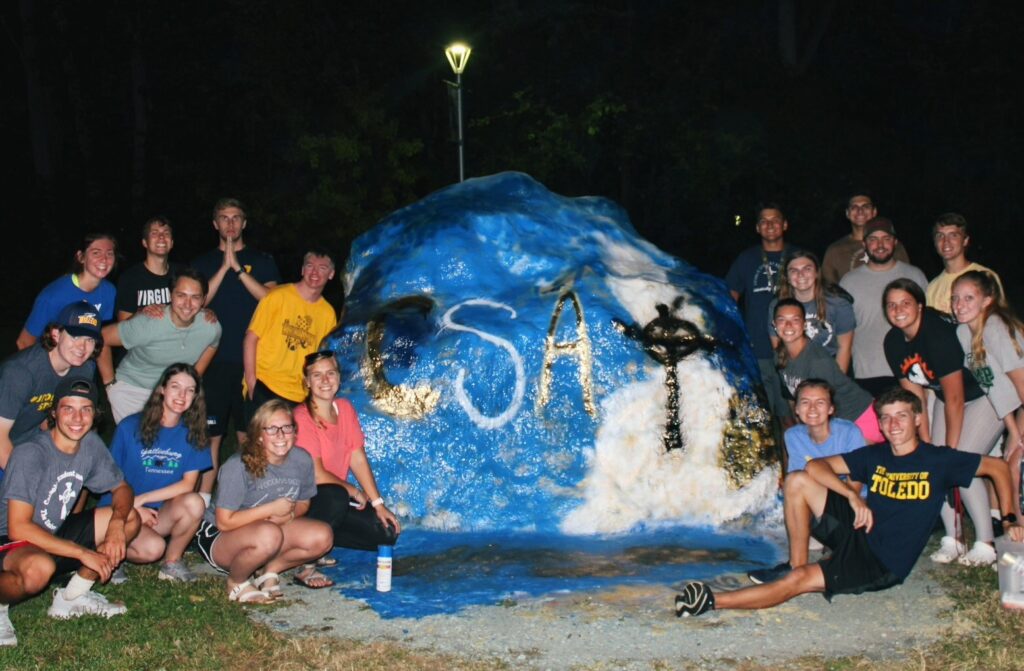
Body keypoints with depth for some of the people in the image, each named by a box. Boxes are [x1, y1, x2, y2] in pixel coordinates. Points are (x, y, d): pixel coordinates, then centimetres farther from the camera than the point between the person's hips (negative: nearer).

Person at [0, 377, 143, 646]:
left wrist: (116, 522, -16)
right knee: (40, 568, -40)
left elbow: (121, 488, 8)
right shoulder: (30, 454, -24)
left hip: (56, 534, 8)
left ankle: (72, 596, 3)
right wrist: (83, 553, -27)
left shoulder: (91, 445, -3)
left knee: (130, 519, -5)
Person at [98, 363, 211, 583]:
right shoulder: (131, 427, -5)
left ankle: (172, 563, -5)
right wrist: (134, 507, -14)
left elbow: (188, 484, -6)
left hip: (161, 513, 3)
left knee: (194, 503, -29)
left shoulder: (192, 434, 2)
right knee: (151, 548, -32)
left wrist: (141, 499, -14)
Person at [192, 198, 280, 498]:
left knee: (248, 435, 2)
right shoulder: (204, 262, 13)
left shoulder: (261, 260, 11)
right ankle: (203, 502, 3)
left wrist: (239, 269, -11)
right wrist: (224, 267, -9)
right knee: (211, 434, -2)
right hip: (215, 360, 0)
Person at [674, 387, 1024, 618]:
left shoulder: (938, 460, -2)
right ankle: (796, 563, -6)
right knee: (797, 481, -13)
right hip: (856, 532, 5)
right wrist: (853, 496, -14)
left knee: (799, 582, -25)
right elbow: (816, 466, 1)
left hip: (884, 563, -5)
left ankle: (712, 601, -26)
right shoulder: (875, 455, 9)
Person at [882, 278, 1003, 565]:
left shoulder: (939, 334, -30)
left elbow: (955, 399, -26)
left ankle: (986, 544, -7)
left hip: (984, 398, -7)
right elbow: (915, 397, -2)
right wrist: (926, 445, -5)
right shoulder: (893, 342, -8)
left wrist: (951, 450, -20)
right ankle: (952, 540, 6)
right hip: (947, 398, 7)